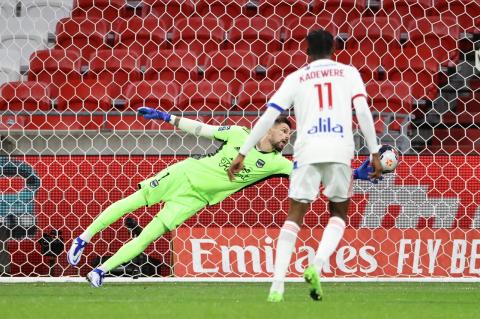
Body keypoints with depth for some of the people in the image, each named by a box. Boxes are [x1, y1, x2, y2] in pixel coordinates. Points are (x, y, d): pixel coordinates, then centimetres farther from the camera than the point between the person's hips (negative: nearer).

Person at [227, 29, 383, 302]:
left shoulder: (296, 78, 16)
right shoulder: (348, 72, 15)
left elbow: (268, 117, 9)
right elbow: (363, 110, 1)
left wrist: (243, 154, 12)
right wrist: (374, 153, 3)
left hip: (307, 150, 0)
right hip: (340, 151, 0)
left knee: (295, 216, 6)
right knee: (339, 213, 17)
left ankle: (278, 285, -5)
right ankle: (317, 265, -8)